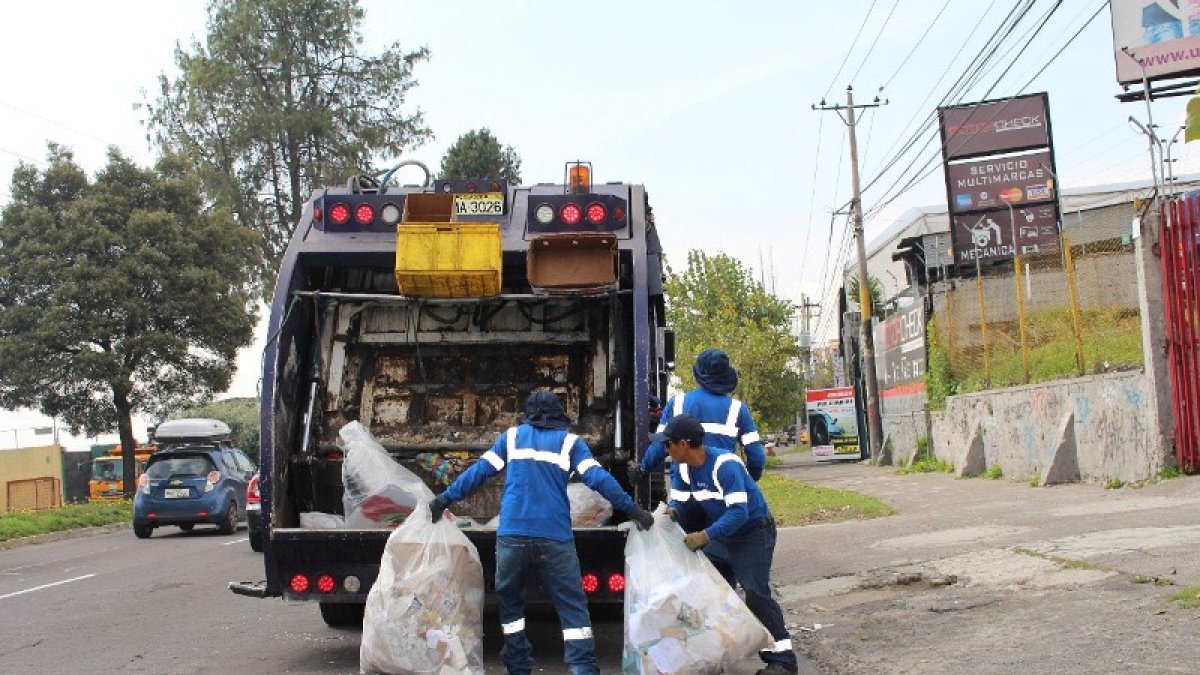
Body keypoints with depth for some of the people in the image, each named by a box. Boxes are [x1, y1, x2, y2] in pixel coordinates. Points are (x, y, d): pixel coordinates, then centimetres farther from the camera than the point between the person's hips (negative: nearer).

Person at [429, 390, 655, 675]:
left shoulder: (512, 436, 15)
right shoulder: (570, 441, 9)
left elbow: (479, 470, 11)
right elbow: (598, 478, 0)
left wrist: (445, 498, 17)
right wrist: (632, 509, 3)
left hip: (512, 534, 1)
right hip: (554, 536, -1)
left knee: (509, 599, 18)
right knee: (572, 605, 3)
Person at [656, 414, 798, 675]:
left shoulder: (725, 465, -32)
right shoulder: (684, 468, -7)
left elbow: (739, 513, -37)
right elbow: (678, 499, -1)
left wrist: (706, 535, -43)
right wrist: (672, 511, -25)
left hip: (753, 531, -9)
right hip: (722, 533, 9)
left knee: (755, 591, -19)